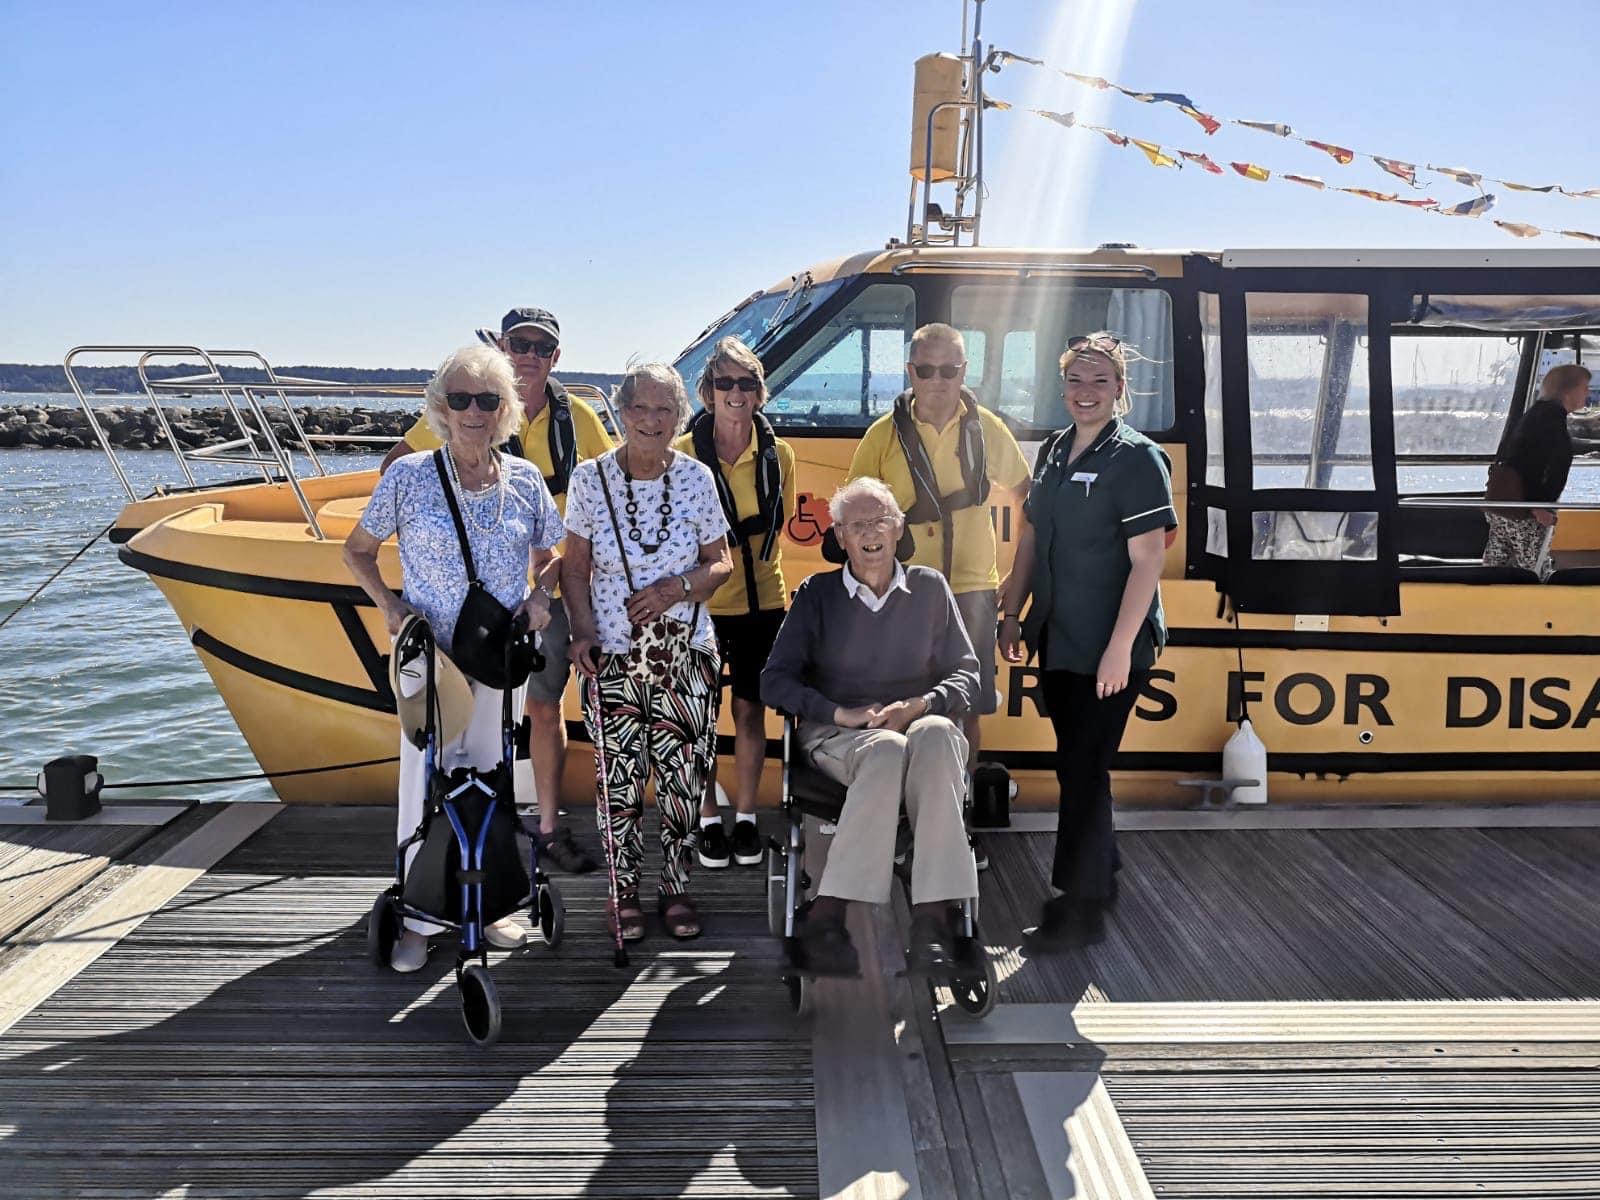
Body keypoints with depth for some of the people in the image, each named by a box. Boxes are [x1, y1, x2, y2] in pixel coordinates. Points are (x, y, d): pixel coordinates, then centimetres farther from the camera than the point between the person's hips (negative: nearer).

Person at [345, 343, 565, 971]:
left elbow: (549, 556, 13)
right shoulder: (409, 476, -6)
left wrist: (541, 594, -6)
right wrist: (388, 604, -10)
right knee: (423, 777, 2)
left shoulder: (525, 480, 0)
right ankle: (420, 918, 17)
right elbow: (357, 550, 5)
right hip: (429, 652, -2)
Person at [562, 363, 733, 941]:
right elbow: (575, 566, 5)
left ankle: (676, 886, 22)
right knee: (619, 779, 2)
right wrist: (583, 631, -8)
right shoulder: (591, 478, -2)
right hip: (612, 655, -1)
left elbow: (720, 564, 6)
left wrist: (677, 588, -12)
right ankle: (624, 889, 21)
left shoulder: (696, 478, 0)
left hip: (686, 654, 1)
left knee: (684, 775, 3)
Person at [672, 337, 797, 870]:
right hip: (702, 600, -2)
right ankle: (708, 821, 18)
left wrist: (755, 559, 6)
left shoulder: (777, 453, 3)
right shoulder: (684, 452, -6)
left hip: (762, 599, 2)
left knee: (751, 710, 8)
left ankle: (745, 818, 20)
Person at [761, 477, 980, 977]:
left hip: (921, 722, 2)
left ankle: (933, 919, -43)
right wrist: (841, 713, -11)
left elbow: (967, 674, 12)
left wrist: (920, 705, -9)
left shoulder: (930, 588, 15)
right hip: (835, 734, -1)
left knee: (935, 736, -37)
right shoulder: (816, 594, 11)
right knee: (885, 750, -38)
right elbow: (775, 681, 4)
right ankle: (824, 920, -40)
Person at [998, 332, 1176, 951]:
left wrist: (1120, 648, -21)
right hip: (1058, 638, 7)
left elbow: (1148, 559, -17)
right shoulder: (1054, 449, 10)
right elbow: (1031, 537, 17)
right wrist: (1012, 612, 14)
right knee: (1076, 764, 17)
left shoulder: (1137, 458, -12)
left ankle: (1080, 909, 10)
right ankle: (1101, 874, 35)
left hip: (1109, 647, -7)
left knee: (1083, 769, -2)